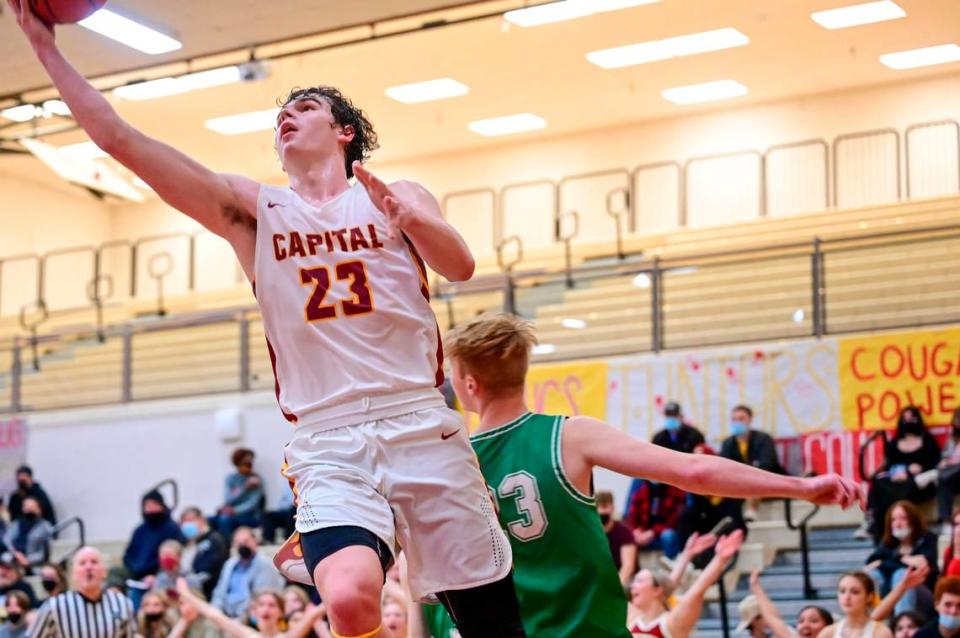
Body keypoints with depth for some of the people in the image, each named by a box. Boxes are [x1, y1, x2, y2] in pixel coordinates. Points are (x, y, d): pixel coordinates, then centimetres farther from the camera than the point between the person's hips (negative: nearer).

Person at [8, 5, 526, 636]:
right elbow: (119, 138, 6)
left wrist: (407, 216, -28)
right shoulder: (251, 208, 12)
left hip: (422, 426, 0)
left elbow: (460, 266, -9)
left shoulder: (398, 197, 11)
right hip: (327, 444, 0)